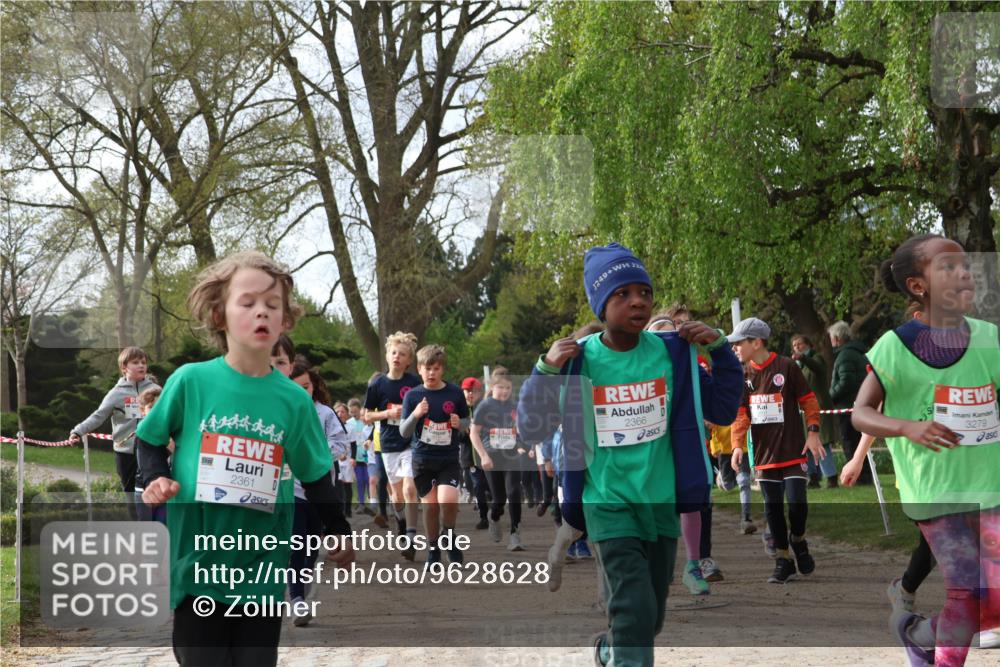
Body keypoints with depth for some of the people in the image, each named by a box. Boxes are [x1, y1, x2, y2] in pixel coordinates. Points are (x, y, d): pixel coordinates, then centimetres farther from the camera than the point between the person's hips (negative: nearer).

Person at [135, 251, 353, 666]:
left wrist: (338, 531, 13)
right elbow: (149, 439, 9)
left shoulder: (293, 400, -2)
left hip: (263, 567, 2)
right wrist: (156, 479, -9)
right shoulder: (191, 381, -6)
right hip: (197, 562, -1)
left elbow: (315, 475, 11)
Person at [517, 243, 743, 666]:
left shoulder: (672, 353, -4)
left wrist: (720, 350, -9)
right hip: (609, 505, -3)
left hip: (662, 503, 3)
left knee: (651, 618, 16)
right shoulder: (577, 359, -9)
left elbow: (722, 410, 4)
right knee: (635, 611, -17)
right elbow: (532, 430, -6)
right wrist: (546, 370, -20)